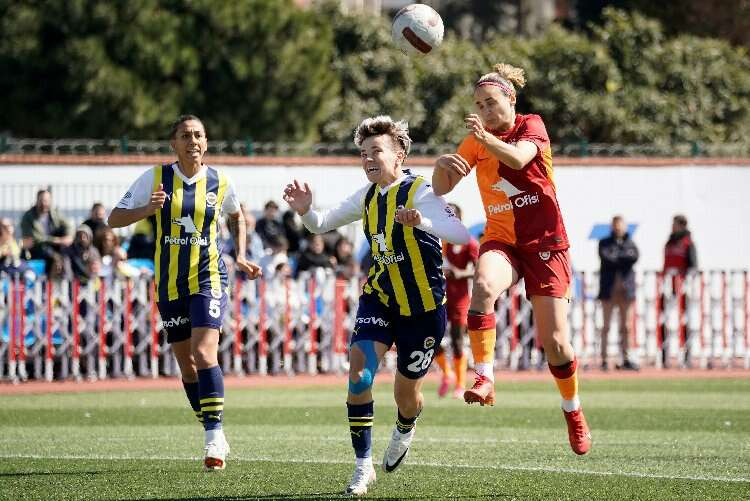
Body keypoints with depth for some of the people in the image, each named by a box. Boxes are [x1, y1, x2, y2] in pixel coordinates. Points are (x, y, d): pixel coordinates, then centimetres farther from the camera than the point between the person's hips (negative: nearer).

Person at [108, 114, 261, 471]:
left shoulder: (219, 182, 0)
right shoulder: (155, 177, -2)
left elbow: (236, 217, 22)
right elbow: (114, 219, -2)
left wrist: (240, 256, 9)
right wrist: (147, 209, -20)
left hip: (208, 278, -2)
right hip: (170, 284, 2)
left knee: (204, 353, -20)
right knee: (186, 365, 7)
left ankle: (214, 435, -19)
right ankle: (215, 440, 19)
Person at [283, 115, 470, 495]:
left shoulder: (419, 193, -19)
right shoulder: (368, 197, 2)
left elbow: (461, 235, -33)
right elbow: (321, 225, 15)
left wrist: (420, 221, -51)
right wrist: (305, 210, -9)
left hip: (423, 307, -5)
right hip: (379, 298, 5)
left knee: (406, 394, 8)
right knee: (359, 368, -18)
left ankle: (404, 431, 47)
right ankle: (363, 467, -9)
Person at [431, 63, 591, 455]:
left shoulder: (531, 126, -4)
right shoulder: (475, 142, 7)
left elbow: (518, 158, -26)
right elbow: (442, 187, 1)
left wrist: (486, 138, -46)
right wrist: (441, 165, -23)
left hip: (545, 244, -2)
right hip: (501, 241, 2)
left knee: (554, 340, -4)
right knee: (484, 285, -35)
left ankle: (574, 414, 19)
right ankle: (484, 378, -35)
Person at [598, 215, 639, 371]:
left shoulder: (630, 244, 12)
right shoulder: (604, 243, 8)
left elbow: (634, 258, -9)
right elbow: (605, 257, -11)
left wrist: (616, 258, -11)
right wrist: (624, 258, -7)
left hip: (626, 289, 2)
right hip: (609, 288, -2)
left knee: (626, 327, 2)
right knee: (606, 326, -3)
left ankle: (625, 359, 6)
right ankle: (604, 359, -2)